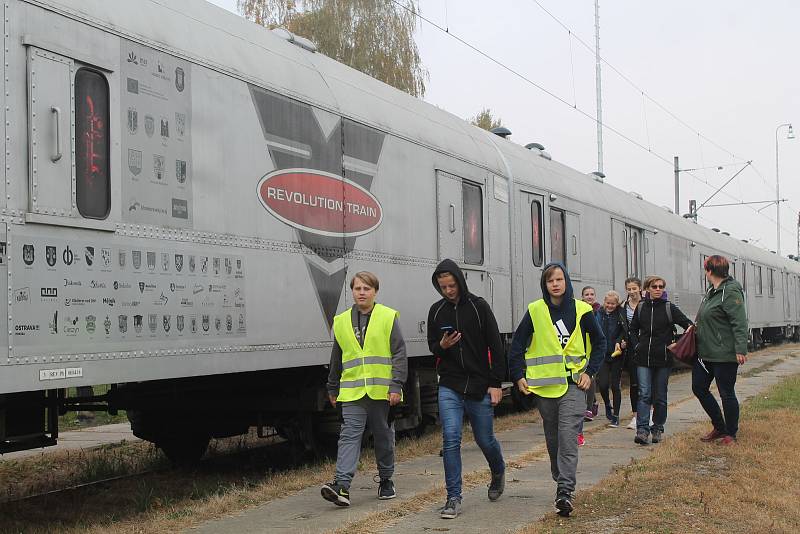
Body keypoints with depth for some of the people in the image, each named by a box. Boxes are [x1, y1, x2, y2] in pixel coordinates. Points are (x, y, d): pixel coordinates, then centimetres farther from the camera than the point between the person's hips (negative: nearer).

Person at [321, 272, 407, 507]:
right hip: (352, 392, 1)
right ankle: (342, 485, -18)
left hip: (382, 390, -1)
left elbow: (399, 354, -2)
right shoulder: (341, 322, 9)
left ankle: (386, 480, 27)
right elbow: (336, 359, 19)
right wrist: (332, 389, 22)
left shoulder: (388, 317, 0)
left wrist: (396, 385, -9)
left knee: (384, 437, 10)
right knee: (349, 435, -9)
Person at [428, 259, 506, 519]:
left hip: (480, 387, -2)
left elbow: (497, 347, -4)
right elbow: (432, 346, 16)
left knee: (485, 440, 9)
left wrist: (496, 384, -8)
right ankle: (454, 498, -3)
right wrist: (441, 346, -9)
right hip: (449, 387, 2)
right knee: (450, 439, -9)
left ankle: (498, 472, 42)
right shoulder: (436, 311, 6)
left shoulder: (478, 307, -4)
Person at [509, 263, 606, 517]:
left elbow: (599, 342, 11)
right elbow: (517, 344, 8)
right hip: (544, 384, 2)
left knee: (568, 436, -15)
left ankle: (565, 491, -18)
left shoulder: (581, 310, 1)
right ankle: (562, 481, 30)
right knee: (553, 437, 12)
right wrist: (519, 376, 0)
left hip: (573, 383, -2)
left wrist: (589, 372, 1)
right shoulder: (535, 311, 2)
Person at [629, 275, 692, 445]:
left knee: (660, 396, 7)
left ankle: (657, 429, 18)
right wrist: (636, 345, 6)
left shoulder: (669, 308, -1)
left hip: (663, 359, -1)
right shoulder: (641, 307, 7)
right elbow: (633, 329, 19)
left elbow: (688, 324, -4)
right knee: (644, 394, -9)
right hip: (643, 358, 1)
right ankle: (642, 430, -14)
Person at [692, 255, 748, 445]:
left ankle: (730, 434, 15)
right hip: (705, 352, 10)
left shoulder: (731, 292, -16)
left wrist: (741, 349, -27)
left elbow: (740, 323, -23)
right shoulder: (712, 292, 13)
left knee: (726, 394, 1)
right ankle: (719, 427, 26)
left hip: (724, 354, -10)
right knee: (699, 388, 13)